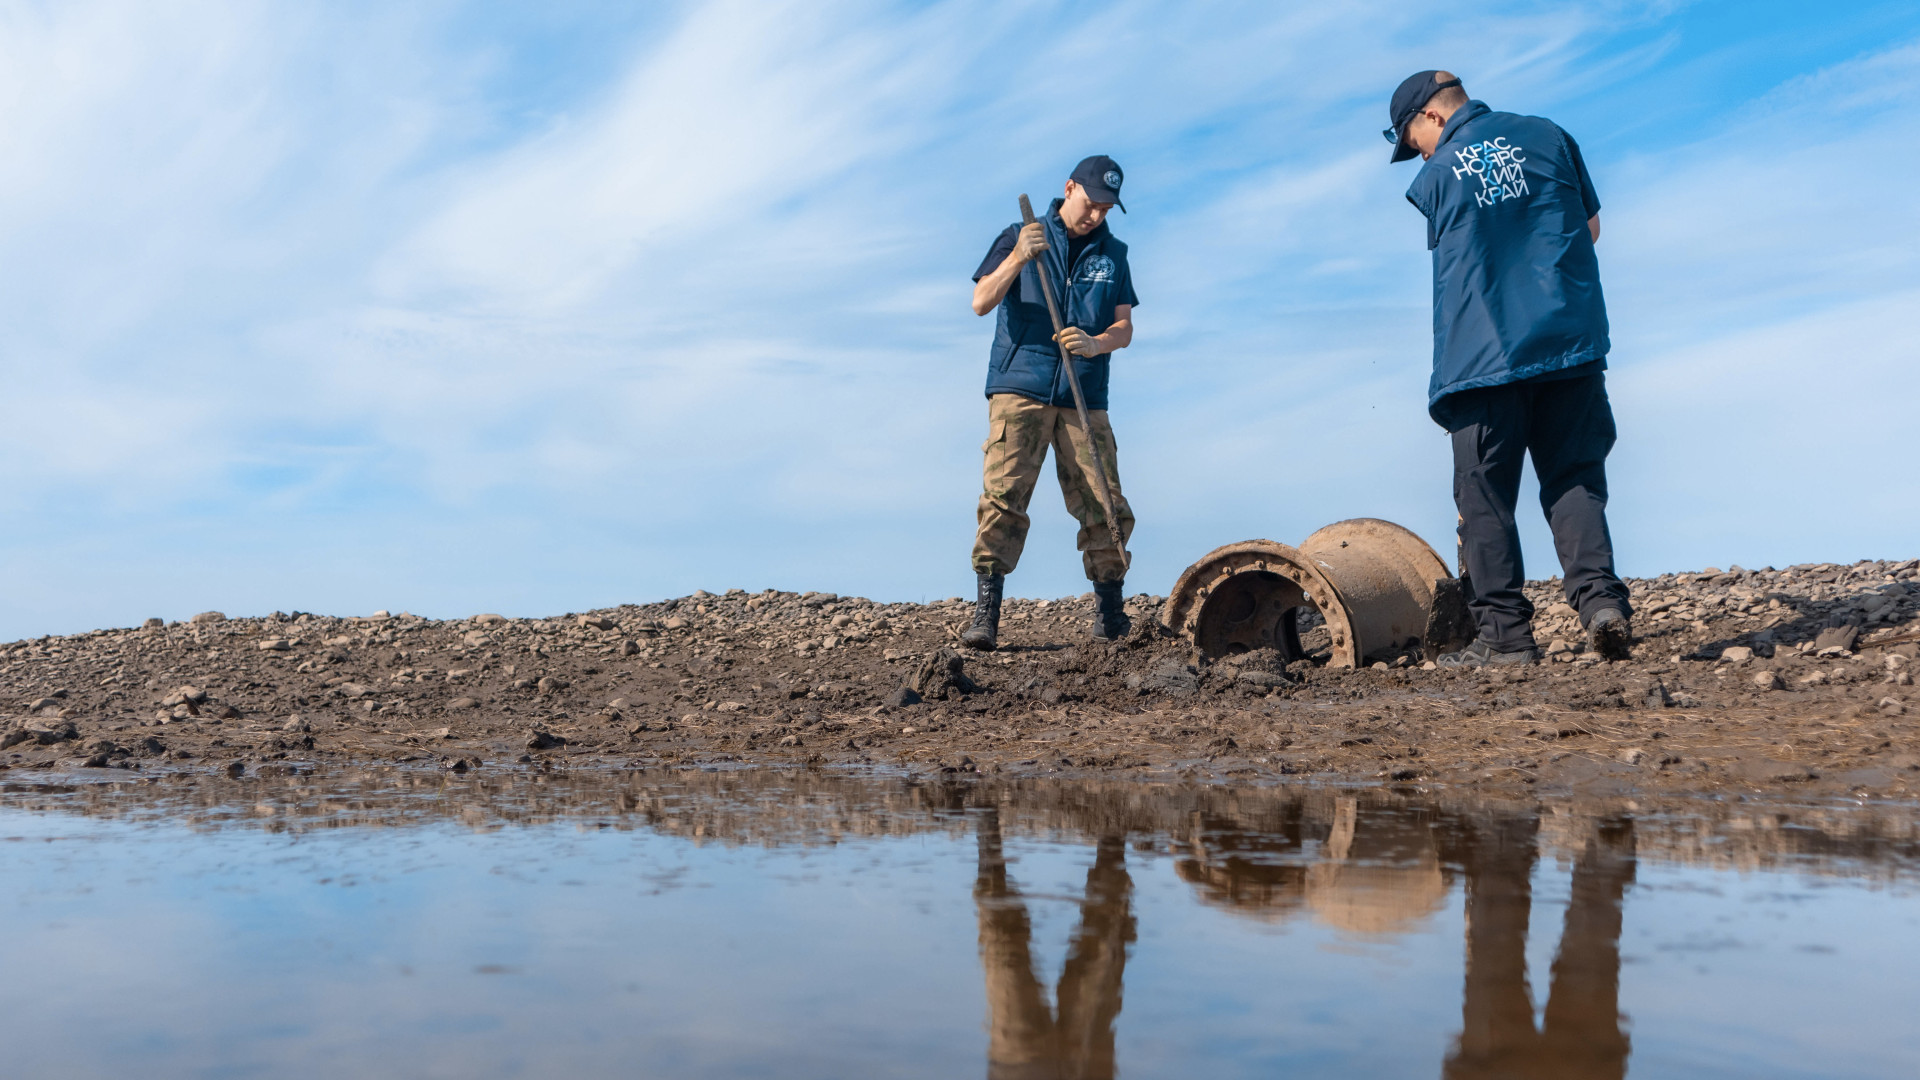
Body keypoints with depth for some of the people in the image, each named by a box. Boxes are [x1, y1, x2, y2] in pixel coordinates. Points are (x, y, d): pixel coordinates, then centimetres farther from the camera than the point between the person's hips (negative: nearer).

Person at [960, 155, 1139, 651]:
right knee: (1004, 495, -14)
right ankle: (986, 614, -14)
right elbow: (981, 302, -4)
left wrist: (1095, 344, -13)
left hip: (1085, 400, 3)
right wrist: (1018, 258, -19)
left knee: (1106, 507, -1)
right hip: (1019, 390, -3)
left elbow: (1124, 329, 9)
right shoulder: (1019, 237, 6)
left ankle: (1110, 614, 13)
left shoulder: (1113, 254, 14)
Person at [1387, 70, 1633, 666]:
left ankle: (1506, 634, 2)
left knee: (1485, 497, 3)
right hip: (1570, 342, 3)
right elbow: (1590, 226, 19)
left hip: (1482, 354, -3)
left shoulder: (1436, 176, 4)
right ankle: (1600, 597, -8)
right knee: (1575, 480, 9)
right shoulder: (1549, 136, 12)